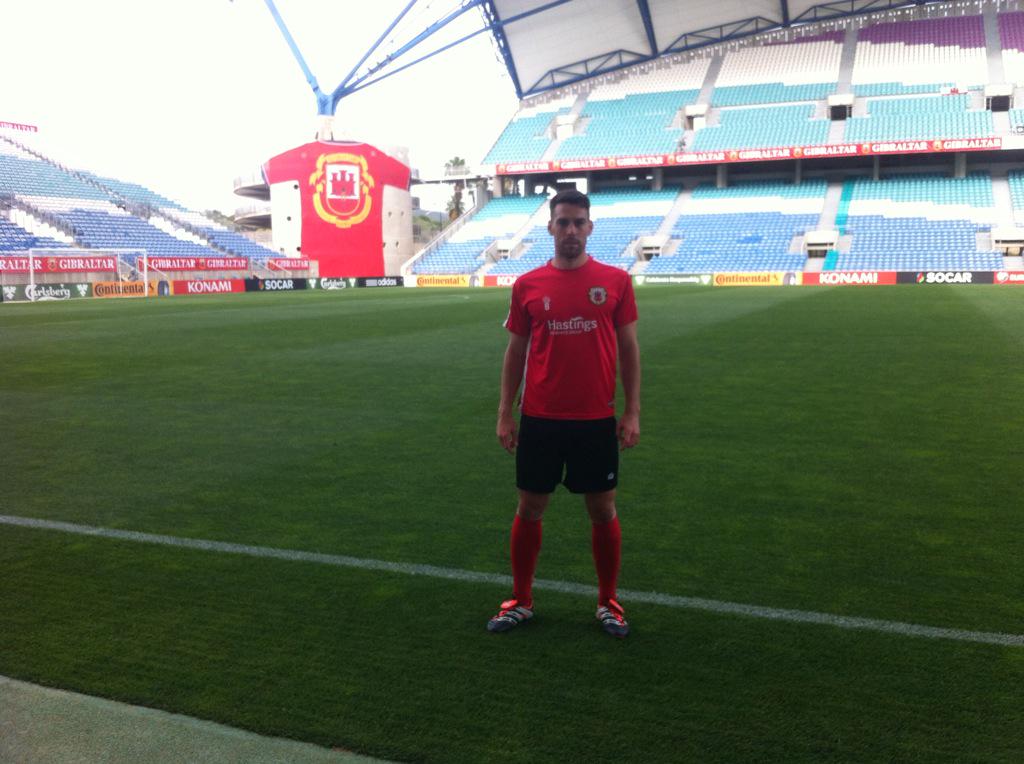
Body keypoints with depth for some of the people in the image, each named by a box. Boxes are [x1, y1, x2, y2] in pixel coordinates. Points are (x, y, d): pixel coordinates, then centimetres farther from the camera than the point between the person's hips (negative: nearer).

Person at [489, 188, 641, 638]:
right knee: (529, 509, 9)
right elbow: (515, 353, 6)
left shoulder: (615, 281, -1)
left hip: (596, 420, 0)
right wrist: (505, 414, 1)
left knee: (602, 511, 9)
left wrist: (632, 412, -3)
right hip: (540, 419, 1)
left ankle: (608, 602, 27)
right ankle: (520, 601, 26)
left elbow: (628, 349, 2)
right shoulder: (528, 286, 1)